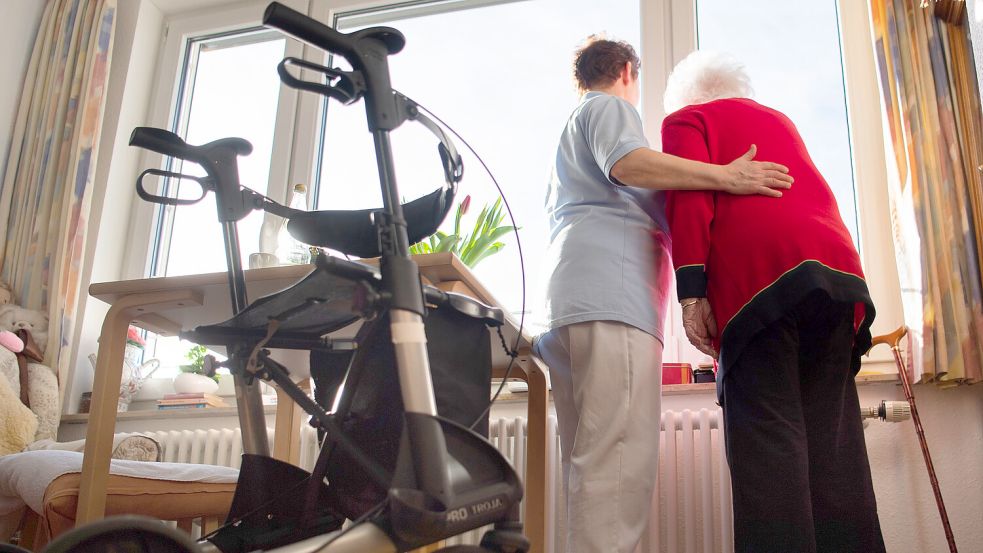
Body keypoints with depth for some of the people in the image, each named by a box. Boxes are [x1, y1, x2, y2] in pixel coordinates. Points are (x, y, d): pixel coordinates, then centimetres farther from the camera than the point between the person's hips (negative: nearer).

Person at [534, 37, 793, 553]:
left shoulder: (570, 129, 38)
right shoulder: (611, 107, 11)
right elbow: (626, 163, -11)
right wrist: (726, 176, -13)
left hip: (566, 299, 10)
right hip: (611, 296, -10)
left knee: (590, 466, 3)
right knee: (621, 464, -21)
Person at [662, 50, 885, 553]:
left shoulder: (686, 119, 14)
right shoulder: (780, 121, 34)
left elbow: (689, 199, -2)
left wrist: (691, 292, -8)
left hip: (757, 276, -6)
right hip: (838, 265, 6)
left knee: (766, 432, -11)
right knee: (832, 436, 4)